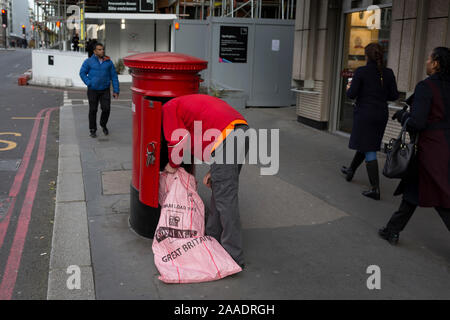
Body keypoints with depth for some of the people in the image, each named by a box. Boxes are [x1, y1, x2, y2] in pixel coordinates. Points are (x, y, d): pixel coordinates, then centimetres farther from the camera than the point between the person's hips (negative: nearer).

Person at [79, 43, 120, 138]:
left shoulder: (109, 62, 0)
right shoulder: (88, 61, -4)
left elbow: (114, 77, 2)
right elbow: (82, 73, 2)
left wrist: (116, 91, -1)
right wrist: (89, 83, -9)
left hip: (105, 90, 1)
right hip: (93, 90, -1)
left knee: (106, 109, -6)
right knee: (93, 110, 3)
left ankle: (103, 125, 22)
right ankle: (93, 130, 16)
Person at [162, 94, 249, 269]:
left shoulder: (169, 107, 14)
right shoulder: (191, 102, 38)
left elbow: (176, 142, 7)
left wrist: (172, 165, 27)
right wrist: (214, 170, 28)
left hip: (225, 138, -9)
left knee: (225, 197, -6)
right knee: (221, 189, 20)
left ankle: (234, 256, -2)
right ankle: (213, 236, 33)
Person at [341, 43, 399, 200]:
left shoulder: (361, 72, -11)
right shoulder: (388, 73, 2)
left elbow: (351, 94, -13)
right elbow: (394, 96, 3)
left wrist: (349, 88, 9)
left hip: (364, 113, -6)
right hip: (381, 114, 6)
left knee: (369, 151, -4)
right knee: (365, 144, 23)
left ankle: (375, 189, -6)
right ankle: (350, 171, 43)